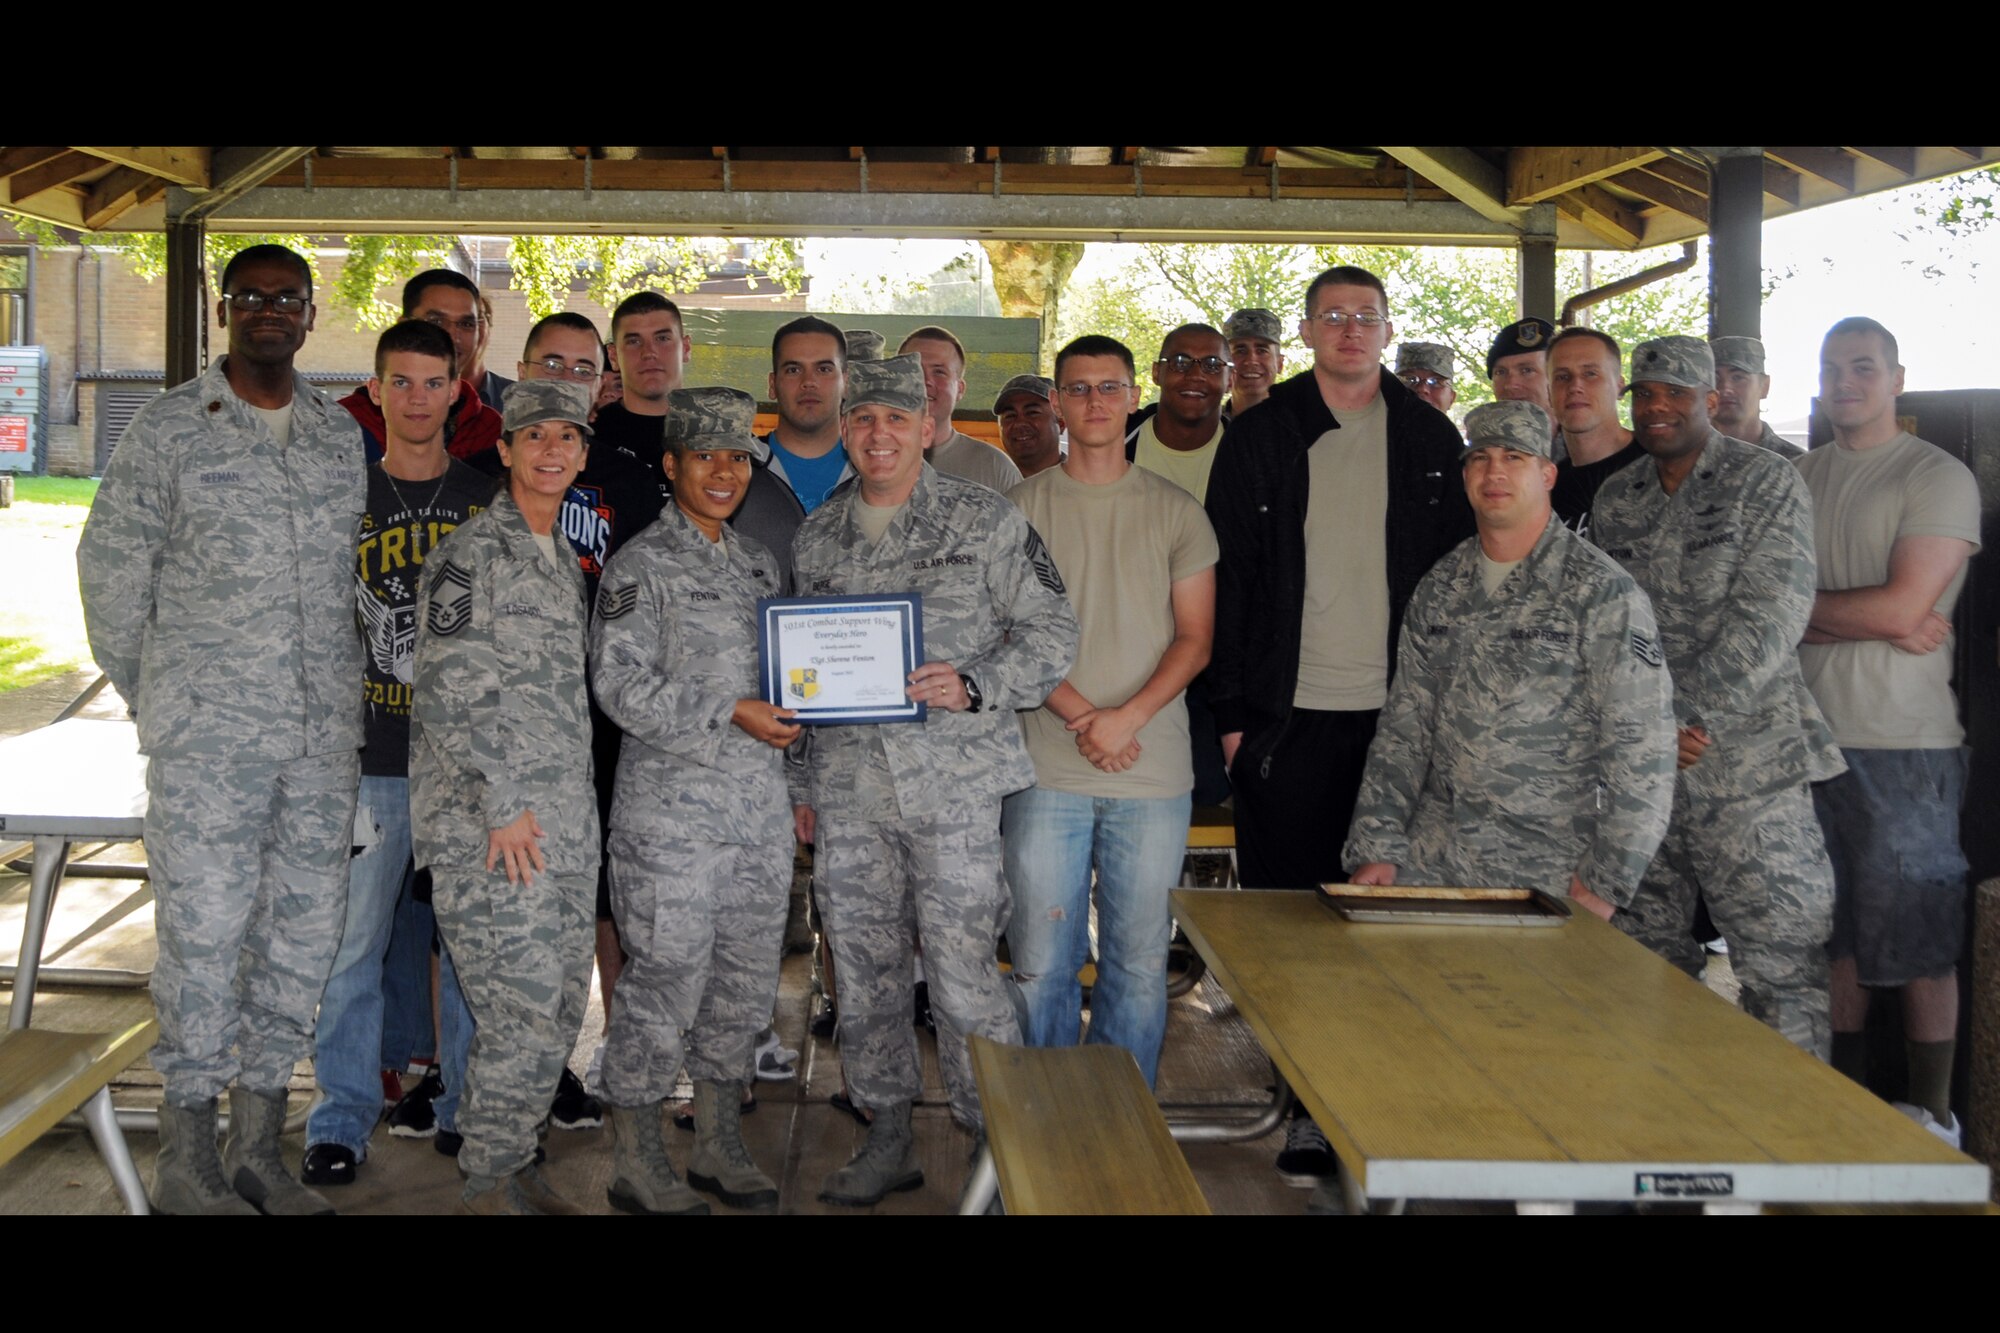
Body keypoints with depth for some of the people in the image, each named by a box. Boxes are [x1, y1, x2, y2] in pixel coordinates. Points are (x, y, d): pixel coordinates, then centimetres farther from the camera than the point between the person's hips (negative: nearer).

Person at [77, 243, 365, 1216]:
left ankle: (259, 1153, 19)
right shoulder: (170, 428, 0)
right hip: (206, 733, -4)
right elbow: (110, 563, 3)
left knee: (306, 929, 7)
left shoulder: (342, 435, 12)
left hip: (324, 733, 4)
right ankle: (186, 1163, 7)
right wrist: (146, 694, 5)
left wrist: (338, 692, 14)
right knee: (203, 932, -5)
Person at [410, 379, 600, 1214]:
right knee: (524, 1006, -9)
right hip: (487, 825, -8)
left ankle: (513, 1164, 22)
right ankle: (489, 1182, 5)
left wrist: (572, 806, 18)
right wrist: (505, 803, -16)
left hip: (566, 822, 8)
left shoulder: (566, 561, 18)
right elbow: (448, 690, -13)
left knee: (562, 1006, 9)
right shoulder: (471, 554, -7)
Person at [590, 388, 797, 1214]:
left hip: (762, 810, 7)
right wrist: (728, 713, -18)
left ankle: (718, 1147, 25)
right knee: (666, 981, -3)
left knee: (746, 982, 11)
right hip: (674, 813, -7)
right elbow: (621, 686, -13)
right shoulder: (642, 565, -4)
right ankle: (638, 1164, 11)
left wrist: (797, 777, 21)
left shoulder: (757, 563, 17)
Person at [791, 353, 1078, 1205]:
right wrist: (800, 784, 16)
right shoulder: (816, 537, 12)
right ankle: (888, 1140, 25)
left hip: (955, 786, -4)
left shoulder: (985, 520, 0)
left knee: (963, 977, -5)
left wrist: (975, 685, -17)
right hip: (847, 790, 5)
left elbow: (1051, 632, -1)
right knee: (865, 974, 11)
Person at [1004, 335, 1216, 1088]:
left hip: (1153, 773, 1)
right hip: (1046, 770, 0)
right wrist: (1080, 715, -11)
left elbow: (1194, 639, 5)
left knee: (1140, 961, 5)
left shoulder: (1177, 513, 7)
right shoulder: (1022, 508, 5)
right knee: (1040, 961, 2)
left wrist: (1128, 717, -11)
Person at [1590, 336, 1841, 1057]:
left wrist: (1688, 717, -16)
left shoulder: (1769, 482, -1)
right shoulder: (1614, 499, 13)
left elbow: (1771, 617, -11)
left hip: (1747, 761, -5)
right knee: (1644, 957, 11)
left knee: (1782, 965, -3)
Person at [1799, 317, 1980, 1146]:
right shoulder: (1798, 479, 13)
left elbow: (1904, 610, -14)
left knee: (1919, 943, 1)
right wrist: (1871, 621, -9)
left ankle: (1931, 1118, 12)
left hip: (1905, 743, -5)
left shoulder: (1939, 478, -4)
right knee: (1835, 933, 12)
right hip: (1809, 734, 5)